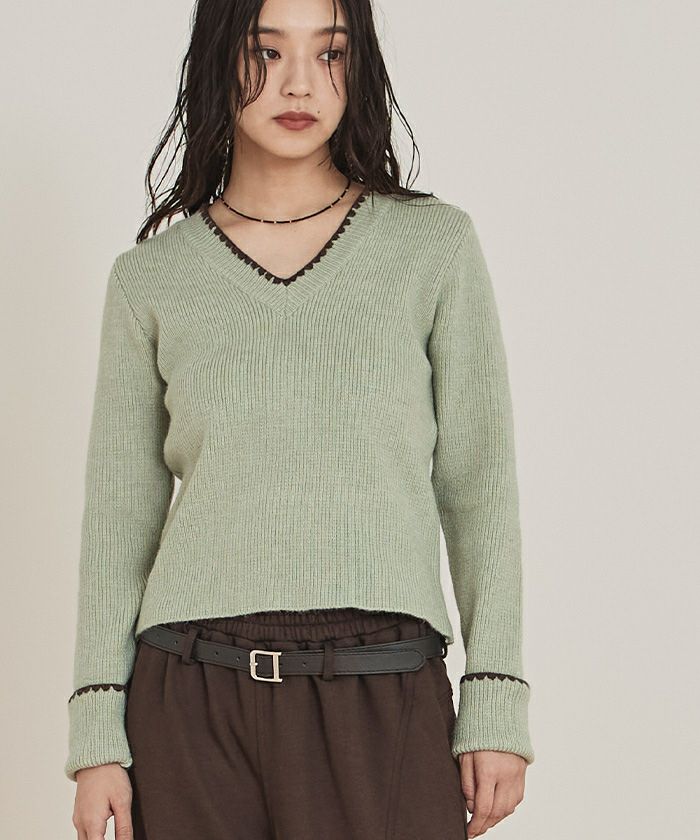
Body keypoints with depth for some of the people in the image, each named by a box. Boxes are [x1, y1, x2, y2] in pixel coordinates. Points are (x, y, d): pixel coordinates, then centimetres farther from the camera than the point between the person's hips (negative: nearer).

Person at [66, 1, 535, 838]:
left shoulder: (436, 244, 6)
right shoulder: (149, 279, 7)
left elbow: (478, 485, 5)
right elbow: (119, 516, 8)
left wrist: (497, 705, -2)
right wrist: (96, 734, 2)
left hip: (385, 702, -1)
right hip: (190, 702, 1)